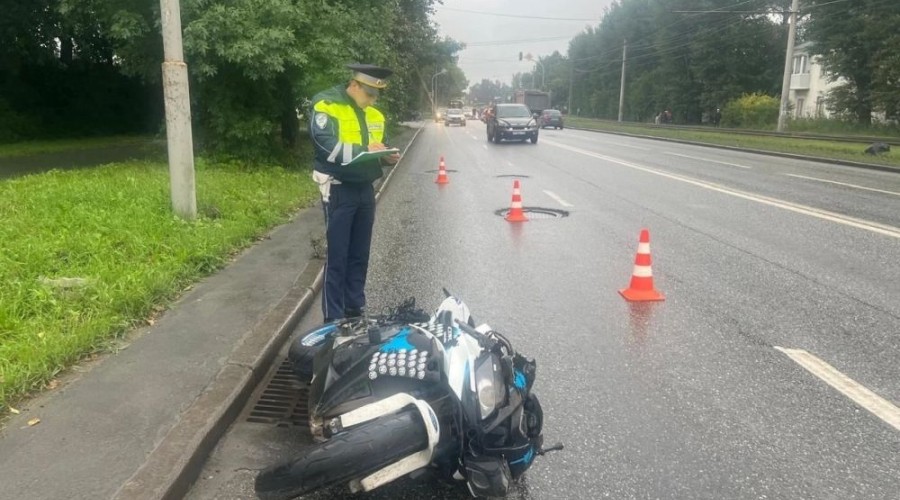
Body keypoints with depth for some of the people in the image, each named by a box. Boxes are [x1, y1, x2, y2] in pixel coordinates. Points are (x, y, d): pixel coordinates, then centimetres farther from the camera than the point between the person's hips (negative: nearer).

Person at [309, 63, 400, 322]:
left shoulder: (374, 114, 10)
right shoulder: (326, 105, -10)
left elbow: (379, 147, 20)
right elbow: (326, 147, -21)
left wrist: (387, 156, -3)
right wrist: (364, 149, -28)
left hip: (365, 189, 7)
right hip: (339, 189, -6)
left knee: (360, 254, 13)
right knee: (337, 256, -2)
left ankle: (355, 309, 25)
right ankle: (334, 318, 7)